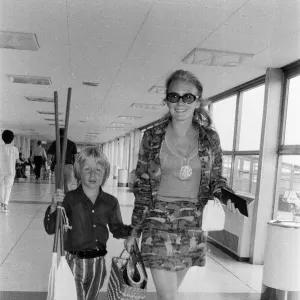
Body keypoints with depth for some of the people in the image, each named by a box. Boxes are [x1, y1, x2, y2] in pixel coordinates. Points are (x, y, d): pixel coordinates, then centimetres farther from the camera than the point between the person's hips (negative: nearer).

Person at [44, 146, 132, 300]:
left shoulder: (111, 202, -2)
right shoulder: (69, 199, -11)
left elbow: (117, 229, 9)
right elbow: (50, 229, -11)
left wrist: (133, 230, -9)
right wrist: (54, 206, -27)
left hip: (98, 263, 4)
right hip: (75, 262, -3)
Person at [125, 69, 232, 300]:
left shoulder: (210, 139, 1)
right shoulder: (152, 137, -2)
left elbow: (216, 181, 9)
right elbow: (142, 187, 3)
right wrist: (134, 231, 5)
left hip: (193, 227, 2)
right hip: (158, 223, -2)